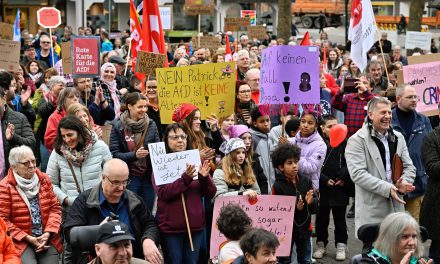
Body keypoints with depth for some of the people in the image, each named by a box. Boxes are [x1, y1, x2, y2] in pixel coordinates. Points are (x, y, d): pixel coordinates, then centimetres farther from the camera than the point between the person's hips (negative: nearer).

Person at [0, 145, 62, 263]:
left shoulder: (44, 179, 10)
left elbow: (55, 208, 8)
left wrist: (48, 233, -7)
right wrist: (28, 238, -11)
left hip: (46, 238, 4)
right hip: (20, 241, -4)